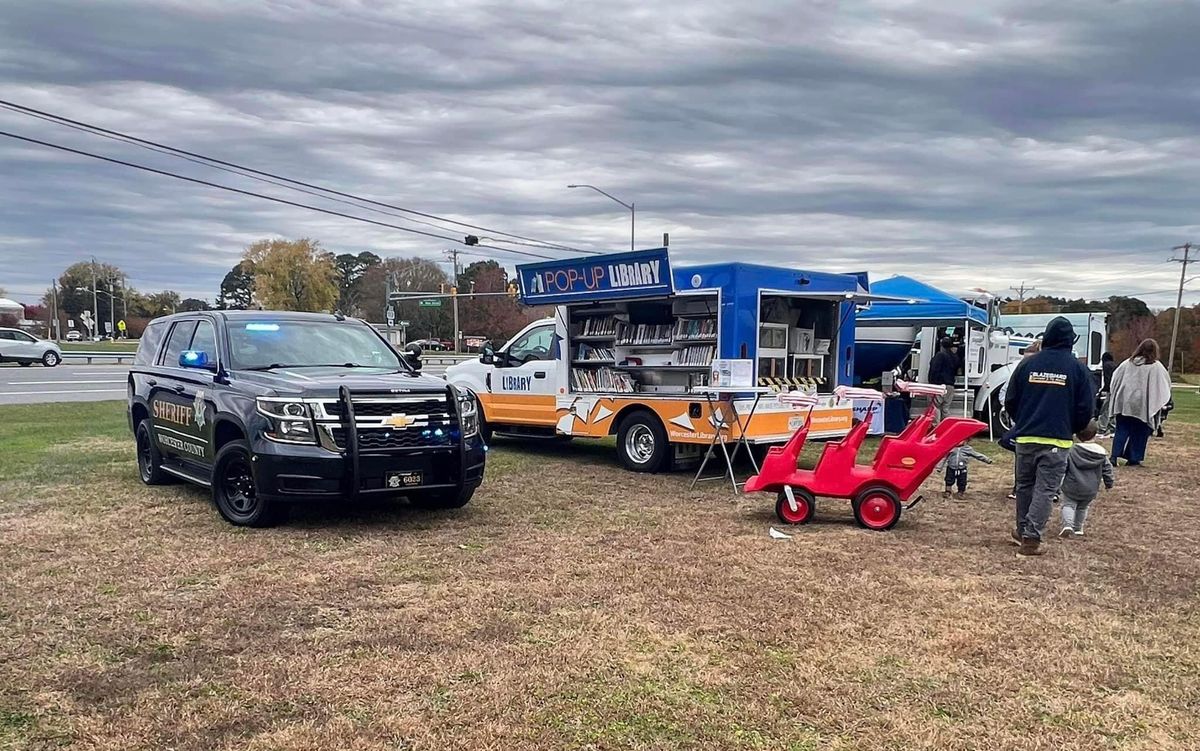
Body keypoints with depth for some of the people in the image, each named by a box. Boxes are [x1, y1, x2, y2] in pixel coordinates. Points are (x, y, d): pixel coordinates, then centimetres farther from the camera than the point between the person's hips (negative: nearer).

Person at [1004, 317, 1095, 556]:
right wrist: (1073, 429, 19)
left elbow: (1010, 401, 6)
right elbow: (1085, 409, 0)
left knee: (1024, 485, 17)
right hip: (1057, 439, -2)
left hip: (1026, 437, 3)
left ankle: (1022, 531, 28)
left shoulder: (1027, 364, 3)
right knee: (1046, 489, 1)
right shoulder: (1077, 368, -2)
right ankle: (1031, 538, -4)